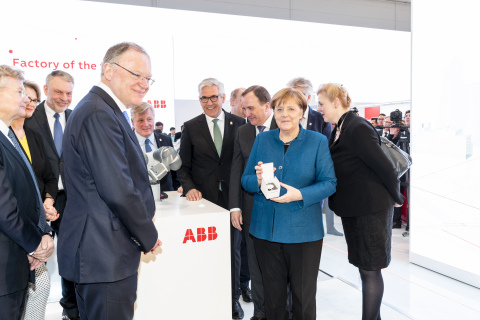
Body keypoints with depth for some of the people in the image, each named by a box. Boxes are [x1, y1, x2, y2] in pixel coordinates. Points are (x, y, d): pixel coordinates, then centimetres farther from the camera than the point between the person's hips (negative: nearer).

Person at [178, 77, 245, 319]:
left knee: (232, 251, 12)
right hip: (204, 199, 0)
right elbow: (183, 166, 4)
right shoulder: (190, 127, 2)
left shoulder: (239, 124, 2)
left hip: (232, 197, 1)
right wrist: (189, 188, -13)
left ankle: (233, 300, 30)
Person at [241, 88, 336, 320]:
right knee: (272, 292, 16)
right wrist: (258, 180, -17)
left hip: (303, 231, -2)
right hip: (265, 229, 3)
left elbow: (329, 183, -6)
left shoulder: (318, 141, -2)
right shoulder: (262, 139, 6)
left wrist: (300, 195, -22)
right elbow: (245, 180, 7)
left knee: (304, 294, 11)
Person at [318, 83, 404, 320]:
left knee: (370, 270, 2)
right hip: (353, 209, 9)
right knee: (364, 268, 18)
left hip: (371, 209, -9)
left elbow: (385, 168, -19)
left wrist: (395, 198, -7)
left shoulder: (358, 129, -20)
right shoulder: (340, 130, 8)